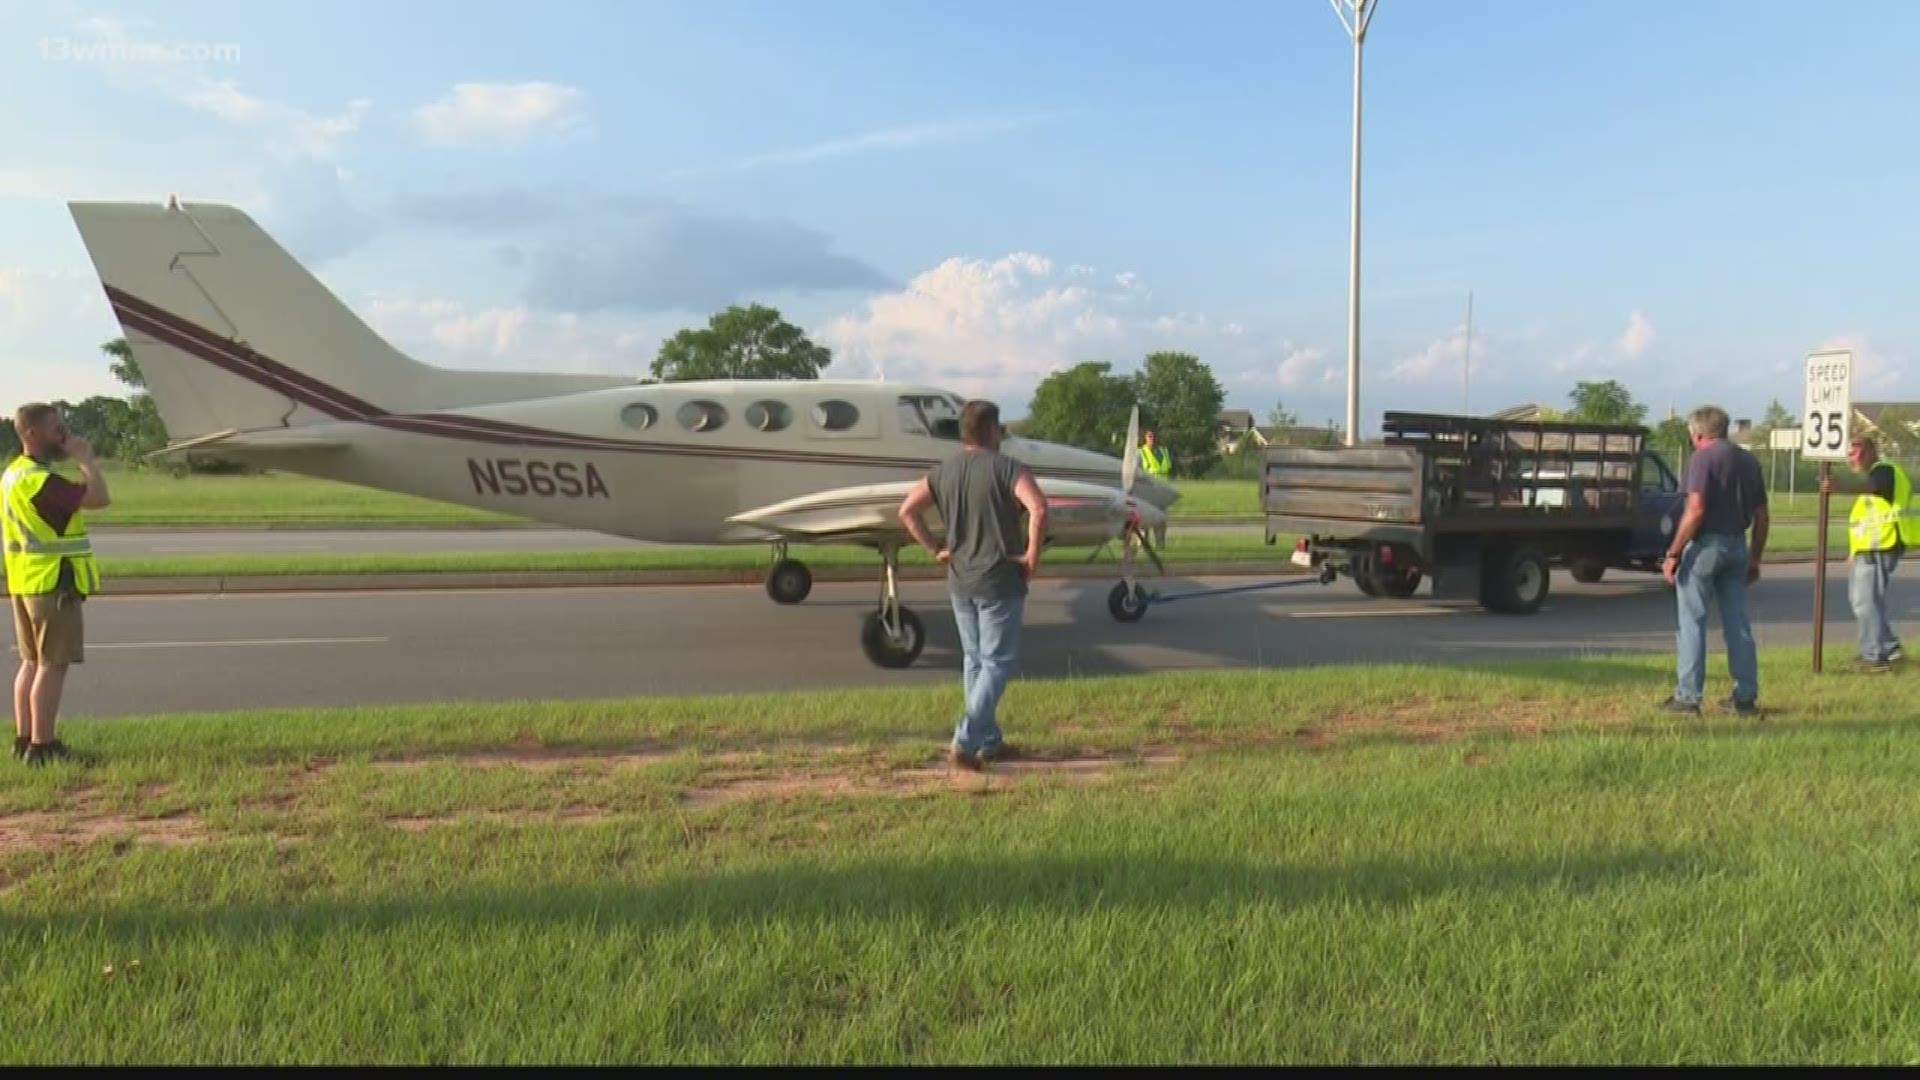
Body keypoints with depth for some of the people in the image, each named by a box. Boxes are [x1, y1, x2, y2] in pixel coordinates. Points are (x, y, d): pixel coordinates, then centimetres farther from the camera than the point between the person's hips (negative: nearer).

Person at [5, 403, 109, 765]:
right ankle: (41, 745, -3)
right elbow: (98, 498, -24)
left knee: (33, 661, 16)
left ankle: (24, 738, 21)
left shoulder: (14, 473, 12)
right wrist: (85, 458, -14)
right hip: (54, 582, -10)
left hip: (26, 582, 10)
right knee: (53, 664, -5)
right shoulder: (39, 480, -20)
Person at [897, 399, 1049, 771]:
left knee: (973, 660, 16)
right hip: (999, 581, -6)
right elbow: (1038, 508, -27)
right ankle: (964, 743, -7)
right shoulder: (1006, 468, -12)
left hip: (959, 581, 6)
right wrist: (1032, 555, -16)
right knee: (997, 662, 1)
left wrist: (935, 549, 6)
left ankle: (989, 742, 23)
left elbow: (907, 510, 4)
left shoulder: (943, 472, 6)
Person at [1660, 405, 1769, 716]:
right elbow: (1762, 517, 14)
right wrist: (1755, 559, 20)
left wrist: (1673, 554, -15)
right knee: (1738, 623, 11)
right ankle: (1746, 697, 14)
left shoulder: (1703, 458, -9)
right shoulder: (1749, 461, 13)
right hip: (1737, 547, 7)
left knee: (1693, 623, -1)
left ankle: (1688, 696, 0)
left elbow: (1696, 510, -18)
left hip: (1705, 545, -7)